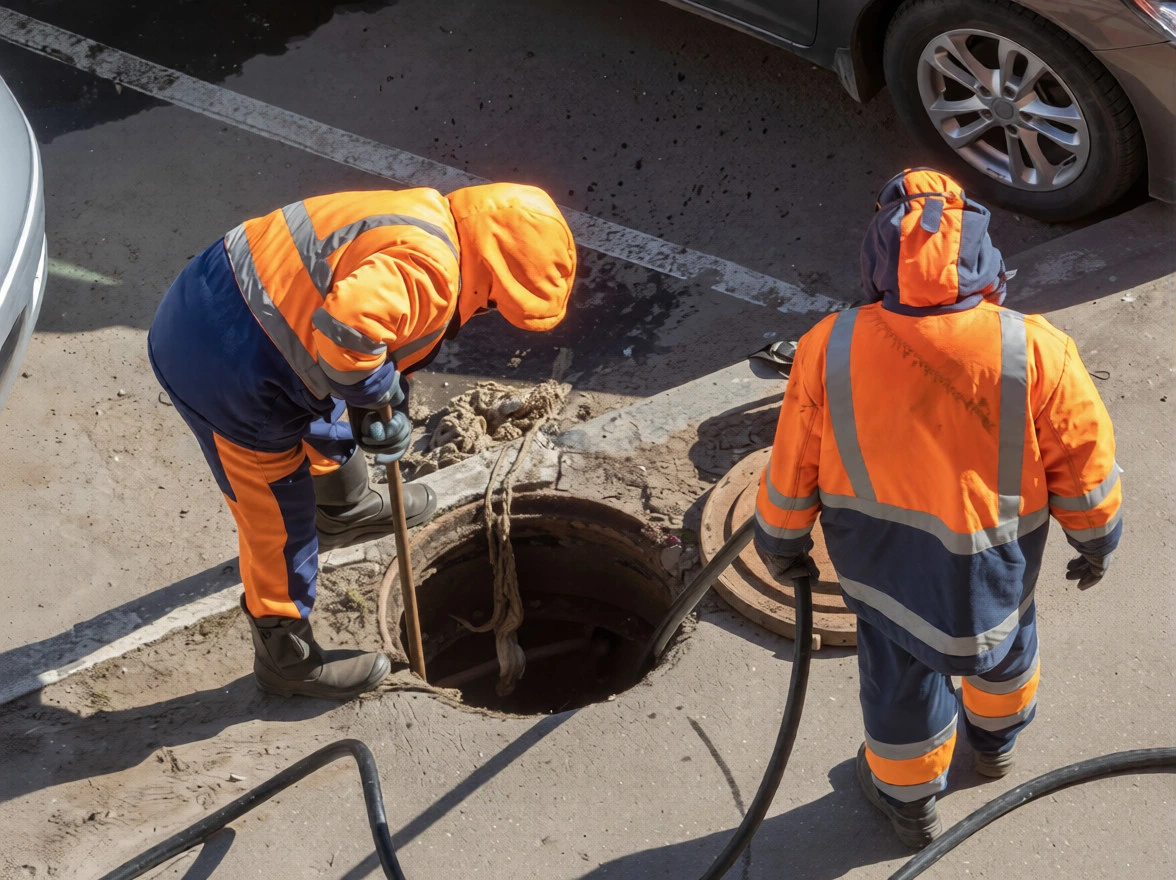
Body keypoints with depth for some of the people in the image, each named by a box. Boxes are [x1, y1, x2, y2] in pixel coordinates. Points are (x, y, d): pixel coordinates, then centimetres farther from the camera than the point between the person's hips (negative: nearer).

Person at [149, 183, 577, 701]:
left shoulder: (420, 220, 8)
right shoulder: (428, 267, -24)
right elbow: (345, 327, -40)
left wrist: (385, 410, 7)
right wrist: (380, 391, -21)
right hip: (227, 373, -10)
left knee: (324, 422, 36)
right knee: (280, 526, 9)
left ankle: (345, 510, 65)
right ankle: (288, 662, 30)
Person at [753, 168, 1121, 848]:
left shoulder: (828, 351, -24)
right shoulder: (1036, 353, -27)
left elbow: (793, 468, -10)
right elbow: (1084, 462, -12)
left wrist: (781, 543, 10)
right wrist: (1097, 539, 9)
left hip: (882, 560, 0)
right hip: (997, 562, 0)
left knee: (900, 676, 25)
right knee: (1004, 643, 32)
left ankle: (910, 802, 49)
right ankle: (997, 742, 61)